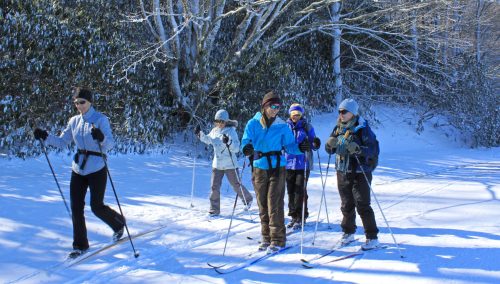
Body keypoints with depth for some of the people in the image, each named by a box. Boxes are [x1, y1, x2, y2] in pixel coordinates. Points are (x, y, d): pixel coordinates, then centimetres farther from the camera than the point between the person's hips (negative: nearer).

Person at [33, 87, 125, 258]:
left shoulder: (100, 119, -10)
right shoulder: (74, 121, 6)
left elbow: (110, 143, -21)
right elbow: (62, 141, 12)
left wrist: (102, 138, -43)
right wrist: (46, 137, -4)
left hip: (97, 170, -5)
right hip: (78, 169, 5)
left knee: (97, 207, 0)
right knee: (76, 207, 2)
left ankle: (119, 223, 30)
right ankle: (80, 245, 12)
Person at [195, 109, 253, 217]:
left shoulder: (231, 131, -15)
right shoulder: (215, 130, 3)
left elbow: (236, 148, -22)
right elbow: (208, 140, 23)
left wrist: (228, 142, -39)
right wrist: (200, 134, 7)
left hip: (230, 165, -5)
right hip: (217, 164, 5)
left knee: (236, 185, 8)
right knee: (214, 187, 0)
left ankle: (248, 200, 35)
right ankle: (214, 210, 9)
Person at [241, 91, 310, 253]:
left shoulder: (282, 126, 2)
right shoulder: (253, 124, 1)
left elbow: (289, 145, 3)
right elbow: (246, 140, -6)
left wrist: (299, 148, -18)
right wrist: (247, 148, -30)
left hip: (277, 167, -2)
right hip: (259, 168, 2)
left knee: (275, 203, -8)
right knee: (262, 204, 8)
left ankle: (278, 239, -3)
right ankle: (267, 238, 18)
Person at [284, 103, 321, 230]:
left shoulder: (307, 127, 1)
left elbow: (312, 145, 4)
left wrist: (315, 144, -17)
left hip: (303, 163, -3)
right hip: (289, 163, 3)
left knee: (300, 190, -7)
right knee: (291, 191, 7)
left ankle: (301, 217, 0)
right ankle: (294, 216, 19)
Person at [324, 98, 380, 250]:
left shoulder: (363, 128, -9)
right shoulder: (338, 128, 9)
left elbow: (372, 150, -14)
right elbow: (330, 150, 13)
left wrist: (358, 149, -32)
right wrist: (330, 144, -10)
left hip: (360, 172, -6)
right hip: (342, 172, 6)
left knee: (362, 205, -6)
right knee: (346, 205, 14)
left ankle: (372, 237, 1)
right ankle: (348, 232, 29)